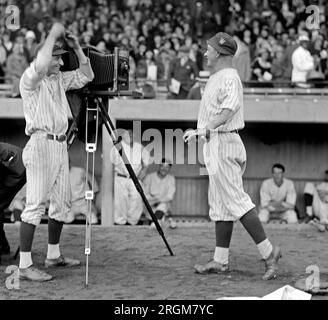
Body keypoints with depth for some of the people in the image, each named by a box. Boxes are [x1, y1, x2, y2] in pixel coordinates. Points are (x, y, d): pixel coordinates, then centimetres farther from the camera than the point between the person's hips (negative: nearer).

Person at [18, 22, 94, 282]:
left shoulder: (60, 79, 14)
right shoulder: (30, 79, -9)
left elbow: (87, 76, 18)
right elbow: (40, 65, -31)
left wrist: (77, 48, 6)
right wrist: (53, 34, -20)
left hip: (61, 145, 9)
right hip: (41, 145, -9)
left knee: (62, 202, 14)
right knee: (36, 204, -11)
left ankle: (54, 255, 26)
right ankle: (25, 265, -10)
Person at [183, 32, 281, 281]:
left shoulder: (229, 77, -13)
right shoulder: (217, 78, 18)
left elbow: (229, 109, -28)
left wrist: (205, 129, -36)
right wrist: (200, 132, 24)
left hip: (224, 143, -11)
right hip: (214, 145, 11)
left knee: (235, 199, -12)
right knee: (220, 203, 10)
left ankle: (268, 251, -9)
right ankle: (221, 260, 13)